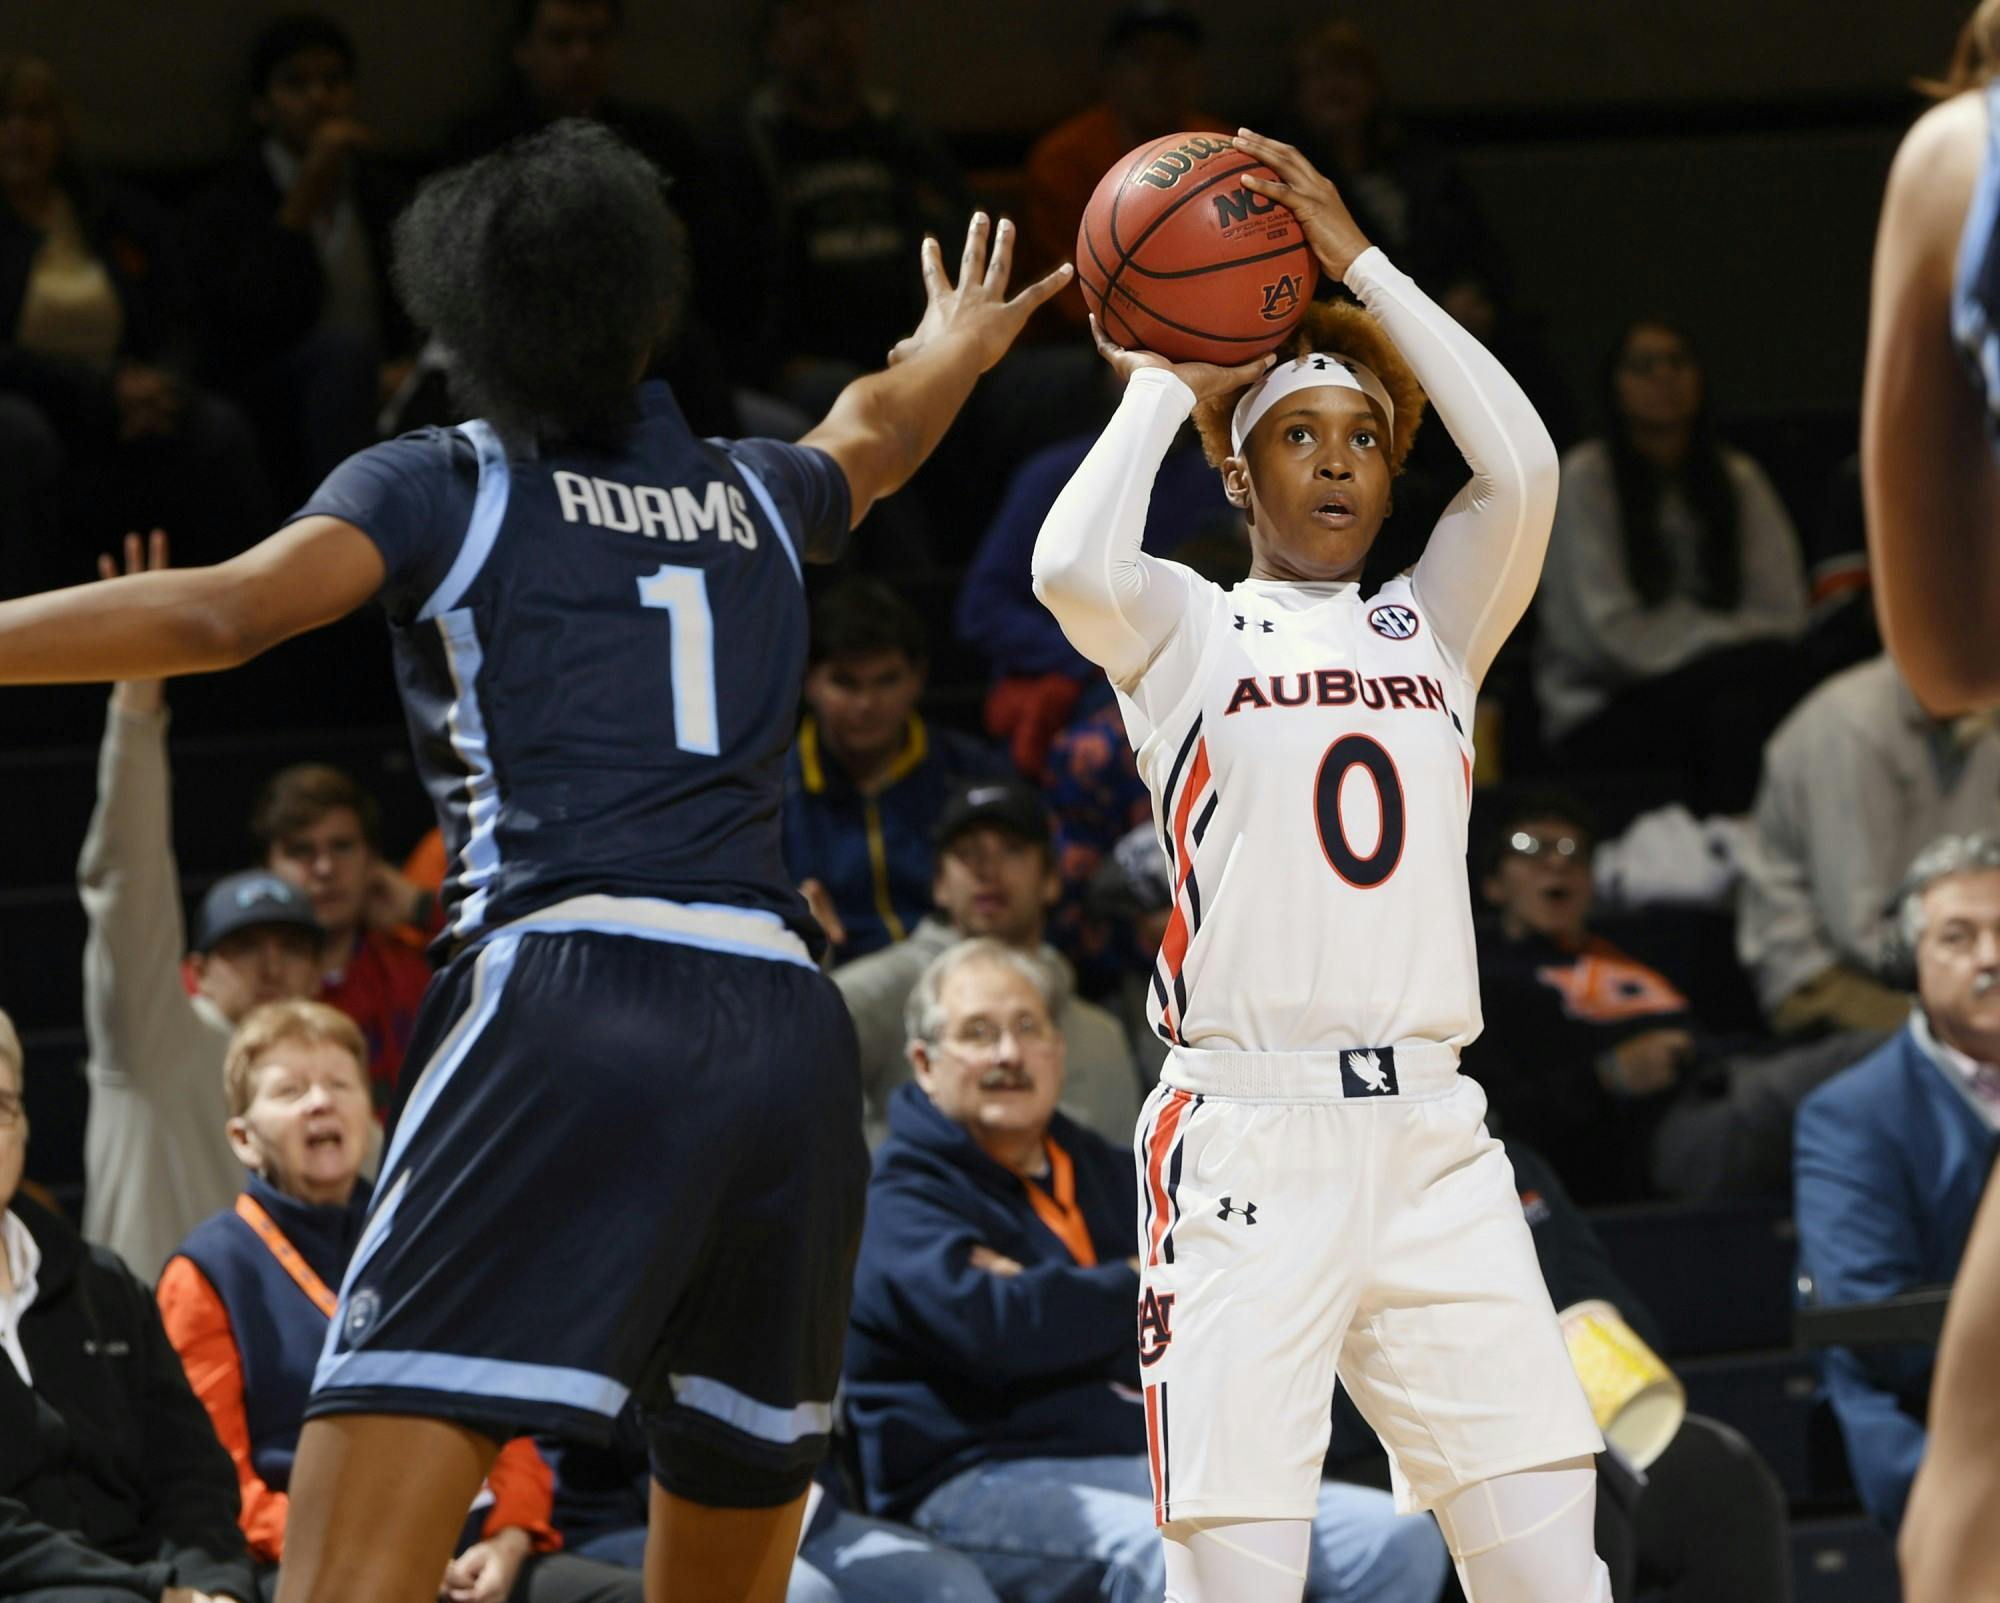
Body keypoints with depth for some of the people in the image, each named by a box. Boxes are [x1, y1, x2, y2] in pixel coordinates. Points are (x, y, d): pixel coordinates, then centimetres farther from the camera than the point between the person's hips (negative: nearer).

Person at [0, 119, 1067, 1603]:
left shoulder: (442, 486, 10)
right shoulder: (755, 498, 24)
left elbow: (222, 613, -9)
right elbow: (874, 434, 49)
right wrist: (957, 352, 71)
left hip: (565, 995, -5)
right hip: (789, 1028, 5)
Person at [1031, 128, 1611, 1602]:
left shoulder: (1436, 624, 18)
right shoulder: (1188, 629, 9)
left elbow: (1521, 469, 0)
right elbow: (1073, 568, -14)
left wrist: (1358, 260, 4)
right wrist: (1161, 391, 3)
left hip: (1431, 1144, 3)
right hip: (1245, 1137, -3)